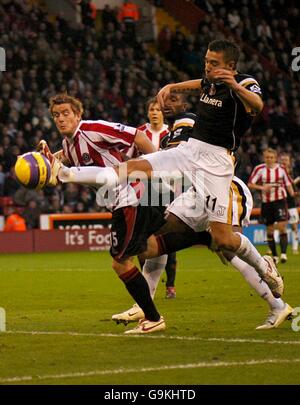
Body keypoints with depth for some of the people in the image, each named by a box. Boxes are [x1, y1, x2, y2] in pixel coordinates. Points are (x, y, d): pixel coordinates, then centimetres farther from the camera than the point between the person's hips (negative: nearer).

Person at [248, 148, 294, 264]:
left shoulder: (281, 169, 1)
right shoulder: (259, 169, -3)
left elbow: (288, 184, 11)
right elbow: (250, 184, -3)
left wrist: (292, 194, -4)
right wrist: (261, 187, -19)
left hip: (280, 200, -1)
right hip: (266, 202, 1)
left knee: (282, 226, -16)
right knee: (269, 230, 7)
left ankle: (283, 253, -20)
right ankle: (274, 256, 18)